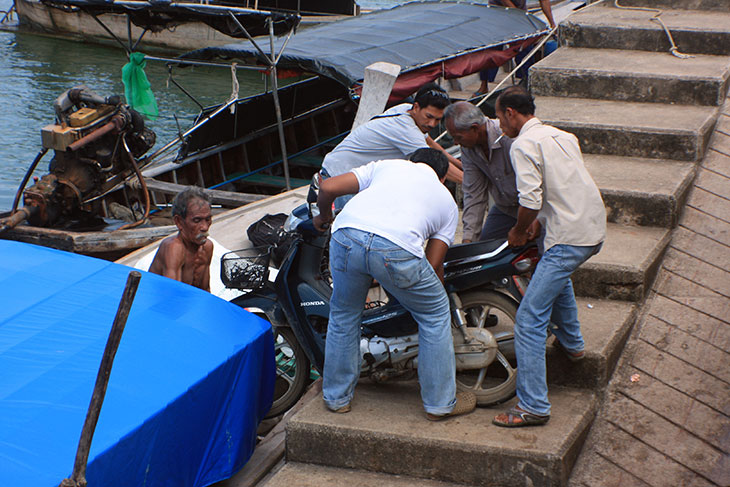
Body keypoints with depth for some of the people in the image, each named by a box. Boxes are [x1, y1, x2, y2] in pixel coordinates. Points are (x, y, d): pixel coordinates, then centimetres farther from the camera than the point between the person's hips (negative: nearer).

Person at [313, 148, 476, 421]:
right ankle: (440, 403, 28)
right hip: (396, 249, -2)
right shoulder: (447, 201, 32)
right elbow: (433, 265, 24)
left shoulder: (387, 165, 33)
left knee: (344, 316, 26)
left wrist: (324, 215, 43)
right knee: (435, 316, 21)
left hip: (346, 236, 2)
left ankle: (337, 397, 38)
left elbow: (328, 187, 23)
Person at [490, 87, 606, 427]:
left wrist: (519, 231, -1)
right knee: (556, 274, 40)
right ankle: (571, 343, 53)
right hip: (595, 230, 10)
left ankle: (533, 406, -10)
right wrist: (540, 220, 18)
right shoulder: (563, 136, 17)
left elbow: (530, 200, -18)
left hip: (569, 239, -9)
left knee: (529, 320, -8)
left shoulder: (523, 145, -10)